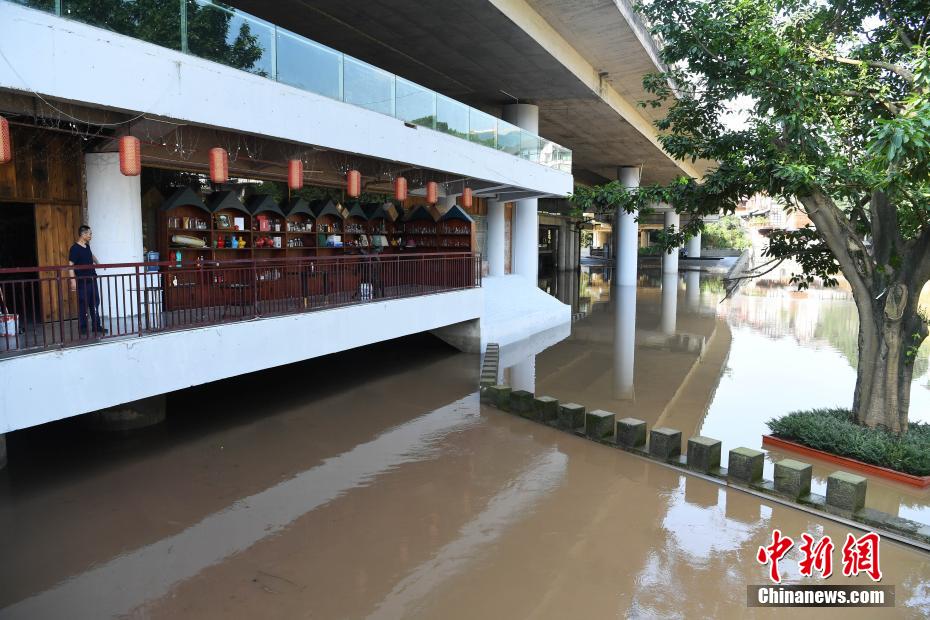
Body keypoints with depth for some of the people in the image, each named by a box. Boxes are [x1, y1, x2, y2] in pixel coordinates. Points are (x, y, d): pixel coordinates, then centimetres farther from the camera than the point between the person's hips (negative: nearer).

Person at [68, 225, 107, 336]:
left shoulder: (87, 246, 11)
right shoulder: (75, 248, -12)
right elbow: (70, 265, -17)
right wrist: (73, 281, -23)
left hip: (92, 280, 8)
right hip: (82, 282, -8)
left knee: (95, 304, 9)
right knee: (83, 306, -2)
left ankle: (96, 326, 15)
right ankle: (82, 328, 5)